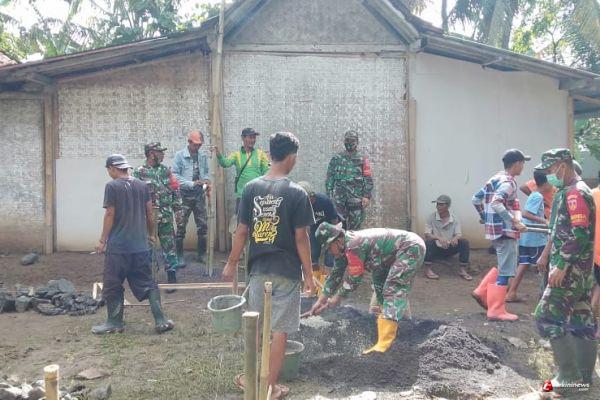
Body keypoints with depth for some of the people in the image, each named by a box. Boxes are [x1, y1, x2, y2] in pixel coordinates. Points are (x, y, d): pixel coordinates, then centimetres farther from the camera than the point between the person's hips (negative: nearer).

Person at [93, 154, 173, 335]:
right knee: (148, 284, 10)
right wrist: (151, 234, 21)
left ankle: (114, 323, 18)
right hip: (140, 245, 5)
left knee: (113, 286, 10)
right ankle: (161, 321, 6)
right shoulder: (142, 185, 6)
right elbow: (149, 212, 9)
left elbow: (110, 214, -10)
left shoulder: (112, 186, -8)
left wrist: (102, 240, -3)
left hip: (117, 246, -5)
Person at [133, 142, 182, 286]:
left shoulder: (166, 170, 8)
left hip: (166, 216, 3)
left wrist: (178, 209, 7)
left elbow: (175, 190, 10)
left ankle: (172, 276, 11)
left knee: (169, 246, 4)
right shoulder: (139, 172, -5)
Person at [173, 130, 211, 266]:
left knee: (202, 226, 8)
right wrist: (191, 184, -18)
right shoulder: (180, 155, -6)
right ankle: (179, 256, 12)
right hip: (184, 195, -3)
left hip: (199, 195, 4)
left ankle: (202, 254, 22)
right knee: (181, 227, 1)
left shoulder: (203, 155, 5)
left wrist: (207, 181, -5)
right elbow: (175, 175, -10)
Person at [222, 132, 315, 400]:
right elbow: (301, 238, -11)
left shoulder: (251, 188, -2)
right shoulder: (296, 193, -12)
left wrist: (232, 262, 12)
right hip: (287, 271, -4)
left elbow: (242, 231, 1)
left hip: (258, 268, 4)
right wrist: (308, 274, -2)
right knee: (279, 330, 7)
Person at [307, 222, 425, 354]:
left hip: (411, 247, -10)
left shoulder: (354, 246, -25)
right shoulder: (344, 247, 5)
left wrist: (337, 298, -4)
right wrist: (320, 301, 13)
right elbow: (336, 274, 12)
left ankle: (383, 344, -22)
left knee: (393, 290, -17)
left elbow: (354, 278, -18)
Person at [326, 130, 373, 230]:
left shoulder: (362, 160, 4)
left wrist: (367, 196, -9)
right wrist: (329, 195, 2)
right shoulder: (336, 159, 8)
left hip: (356, 199, -1)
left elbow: (368, 179, 0)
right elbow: (330, 178, 9)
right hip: (339, 199, 1)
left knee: (355, 227, 3)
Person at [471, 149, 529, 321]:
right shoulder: (508, 182, -15)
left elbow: (476, 198, 19)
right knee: (505, 271, -2)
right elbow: (496, 203, -31)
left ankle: (482, 292, 20)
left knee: (502, 267, 23)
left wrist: (484, 217, 28)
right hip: (505, 231, -9)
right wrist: (515, 222, -29)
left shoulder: (495, 179, 13)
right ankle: (496, 311, 3)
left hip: (495, 229, 9)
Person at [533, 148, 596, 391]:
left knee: (547, 317, -7)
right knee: (581, 321, 13)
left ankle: (569, 376, -1)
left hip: (571, 271, -10)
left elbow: (578, 234, -24)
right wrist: (553, 260, 21)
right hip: (583, 271, 10)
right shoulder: (578, 191, 17)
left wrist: (561, 266, -23)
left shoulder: (574, 193, -16)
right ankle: (584, 377, 22)